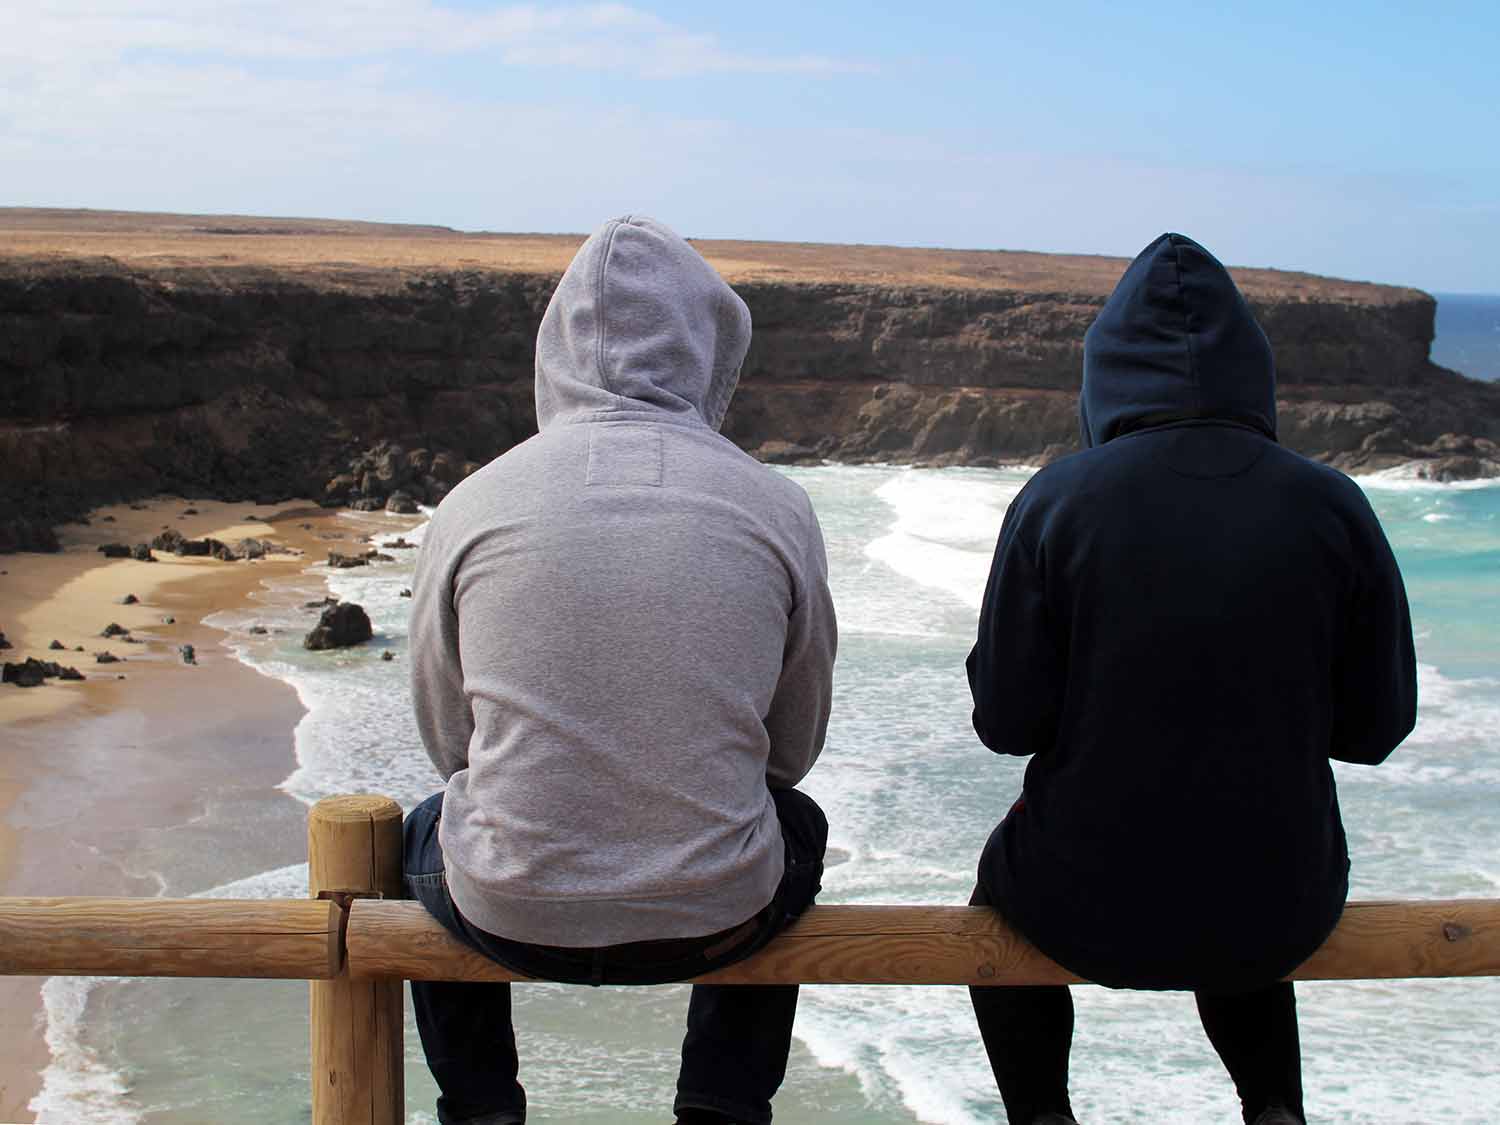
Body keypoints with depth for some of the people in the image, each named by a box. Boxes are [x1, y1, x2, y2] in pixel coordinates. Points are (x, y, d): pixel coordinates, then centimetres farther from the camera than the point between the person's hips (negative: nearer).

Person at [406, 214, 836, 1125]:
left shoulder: (473, 504, -7)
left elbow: (446, 737, 6)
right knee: (798, 826, 35)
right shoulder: (777, 507, -7)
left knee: (428, 833, 35)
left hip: (511, 914, 0)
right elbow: (795, 745, 5)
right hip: (717, 919, 0)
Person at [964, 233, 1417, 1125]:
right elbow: (1376, 726, -1)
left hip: (1088, 910, -2)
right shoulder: (1332, 507, -10)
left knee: (1003, 882, 33)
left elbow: (1007, 720, -9)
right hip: (1286, 911, 2)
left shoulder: (1056, 500, -14)